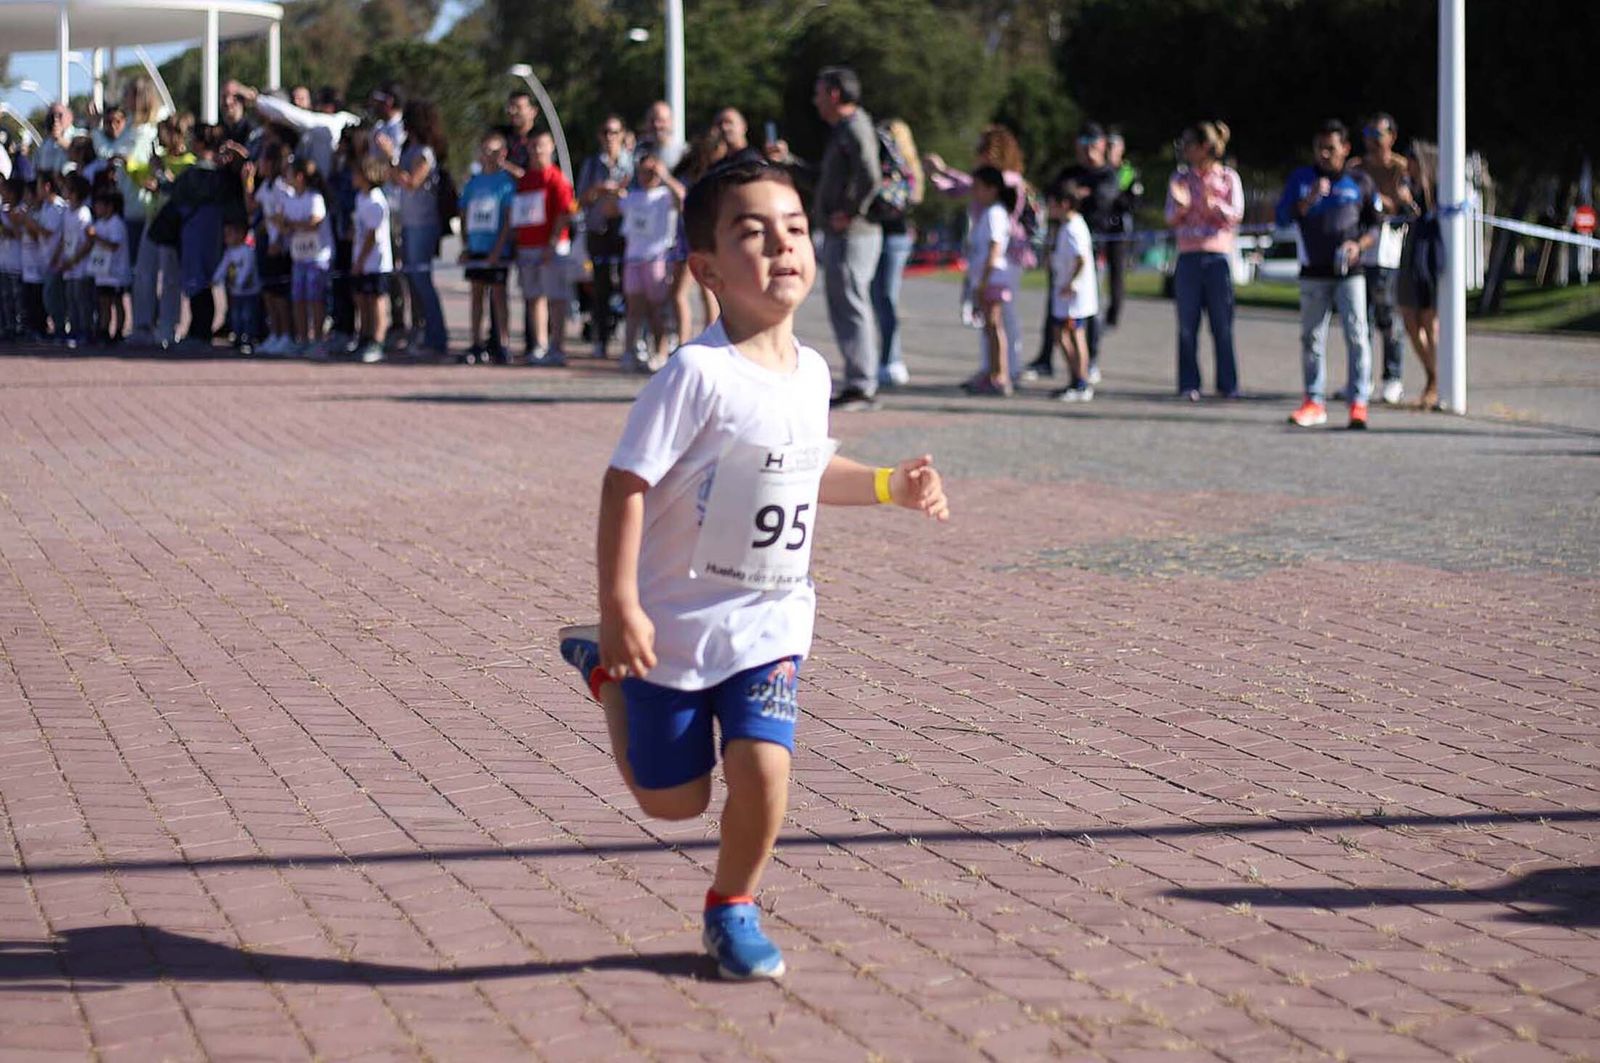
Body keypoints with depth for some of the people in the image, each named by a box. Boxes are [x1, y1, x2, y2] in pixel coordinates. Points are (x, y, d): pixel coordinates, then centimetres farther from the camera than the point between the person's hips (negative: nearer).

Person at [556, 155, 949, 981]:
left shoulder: (811, 371, 1)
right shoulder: (698, 373, -22)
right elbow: (627, 483, -21)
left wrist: (891, 486, 8)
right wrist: (619, 609, -25)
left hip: (771, 620, 4)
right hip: (678, 620, -4)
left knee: (762, 767, -14)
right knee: (672, 800, 9)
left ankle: (733, 908, 13)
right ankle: (606, 670, 35)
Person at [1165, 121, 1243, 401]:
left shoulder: (1228, 177, 4)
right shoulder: (1180, 178, 10)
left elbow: (1236, 215, -3)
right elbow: (1171, 219, 3)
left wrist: (1214, 204, -20)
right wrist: (1181, 205, -17)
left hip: (1218, 256, -2)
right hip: (1188, 256, 2)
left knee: (1222, 324, -1)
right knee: (1187, 325, 1)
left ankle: (1228, 384, 6)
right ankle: (1189, 385, 5)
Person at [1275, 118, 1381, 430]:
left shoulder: (1360, 181, 5)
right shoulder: (1301, 179, 7)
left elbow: (1375, 224, 11)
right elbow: (1283, 217, -1)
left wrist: (1359, 245, -8)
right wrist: (1309, 199, -17)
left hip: (1350, 272, -2)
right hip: (1314, 272, 2)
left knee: (1356, 336, -9)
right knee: (1312, 337, 5)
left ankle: (1359, 403, -9)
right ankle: (1314, 401, 12)